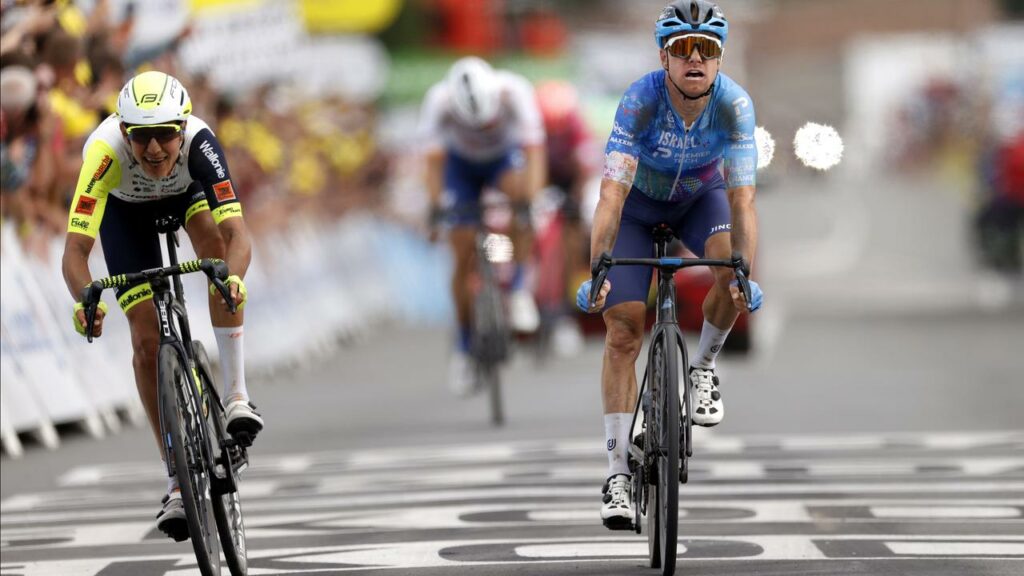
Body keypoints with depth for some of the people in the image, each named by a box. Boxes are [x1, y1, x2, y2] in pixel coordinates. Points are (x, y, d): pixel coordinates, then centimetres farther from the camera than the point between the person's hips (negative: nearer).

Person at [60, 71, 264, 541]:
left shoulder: (198, 142, -41)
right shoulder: (106, 151, -42)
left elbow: (236, 233, -49)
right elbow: (76, 248, -46)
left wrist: (234, 277, -70)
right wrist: (85, 300, -65)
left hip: (188, 191, 0)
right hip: (127, 208, 0)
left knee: (214, 238, -34)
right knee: (147, 339, -8)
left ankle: (236, 396, -28)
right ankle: (178, 482, 2)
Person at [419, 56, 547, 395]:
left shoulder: (514, 92, -36)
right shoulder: (439, 101, -35)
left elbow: (534, 150, -40)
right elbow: (434, 160, -35)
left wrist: (530, 200, -52)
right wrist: (436, 207, -48)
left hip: (505, 155, 0)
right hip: (462, 163, 0)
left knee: (516, 190, -36)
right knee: (464, 258, -8)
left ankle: (518, 289, -21)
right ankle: (463, 347, 9)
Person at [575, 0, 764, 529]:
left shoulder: (734, 104, -30)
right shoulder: (641, 100, -34)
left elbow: (742, 197, -35)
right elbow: (611, 194, -41)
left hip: (700, 195, 1)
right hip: (640, 201, -1)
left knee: (730, 265, -31)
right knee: (624, 331, -11)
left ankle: (702, 366, -3)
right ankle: (618, 471, -5)